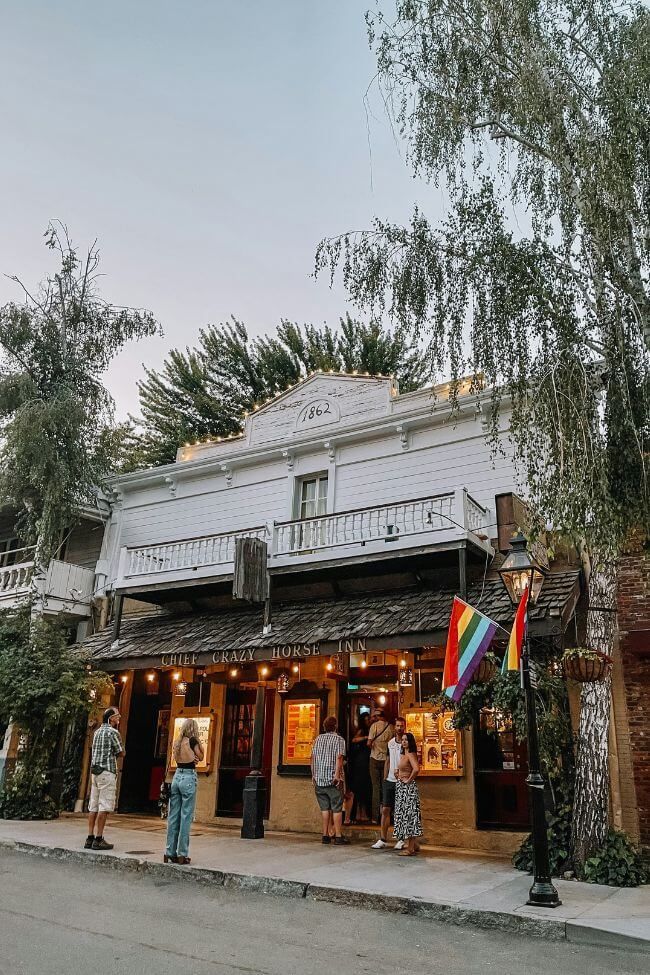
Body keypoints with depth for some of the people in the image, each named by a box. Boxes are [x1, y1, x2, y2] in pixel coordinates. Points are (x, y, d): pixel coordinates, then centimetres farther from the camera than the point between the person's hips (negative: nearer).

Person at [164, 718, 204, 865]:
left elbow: (176, 758, 15)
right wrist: (199, 742, 4)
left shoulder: (177, 742, 9)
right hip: (188, 777, -6)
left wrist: (192, 758, 10)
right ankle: (182, 854, 2)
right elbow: (200, 757, 2)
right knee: (186, 817, -1)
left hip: (177, 776, 6)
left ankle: (170, 852, 15)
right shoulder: (192, 741, -8)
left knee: (173, 816, 10)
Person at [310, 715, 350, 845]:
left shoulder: (318, 739, 9)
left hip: (319, 779, 5)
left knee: (324, 808, 10)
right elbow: (339, 758, -15)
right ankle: (338, 837, 0)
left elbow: (313, 757, 10)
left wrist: (313, 775, 16)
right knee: (337, 808, 1)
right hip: (333, 779, -4)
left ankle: (325, 835, 12)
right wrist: (337, 775, -16)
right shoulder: (339, 739, -4)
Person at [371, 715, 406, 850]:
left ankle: (401, 840, 12)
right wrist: (385, 778, 11)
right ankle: (383, 839, 9)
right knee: (385, 810, 3)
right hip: (389, 781, 5)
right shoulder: (390, 742, 10)